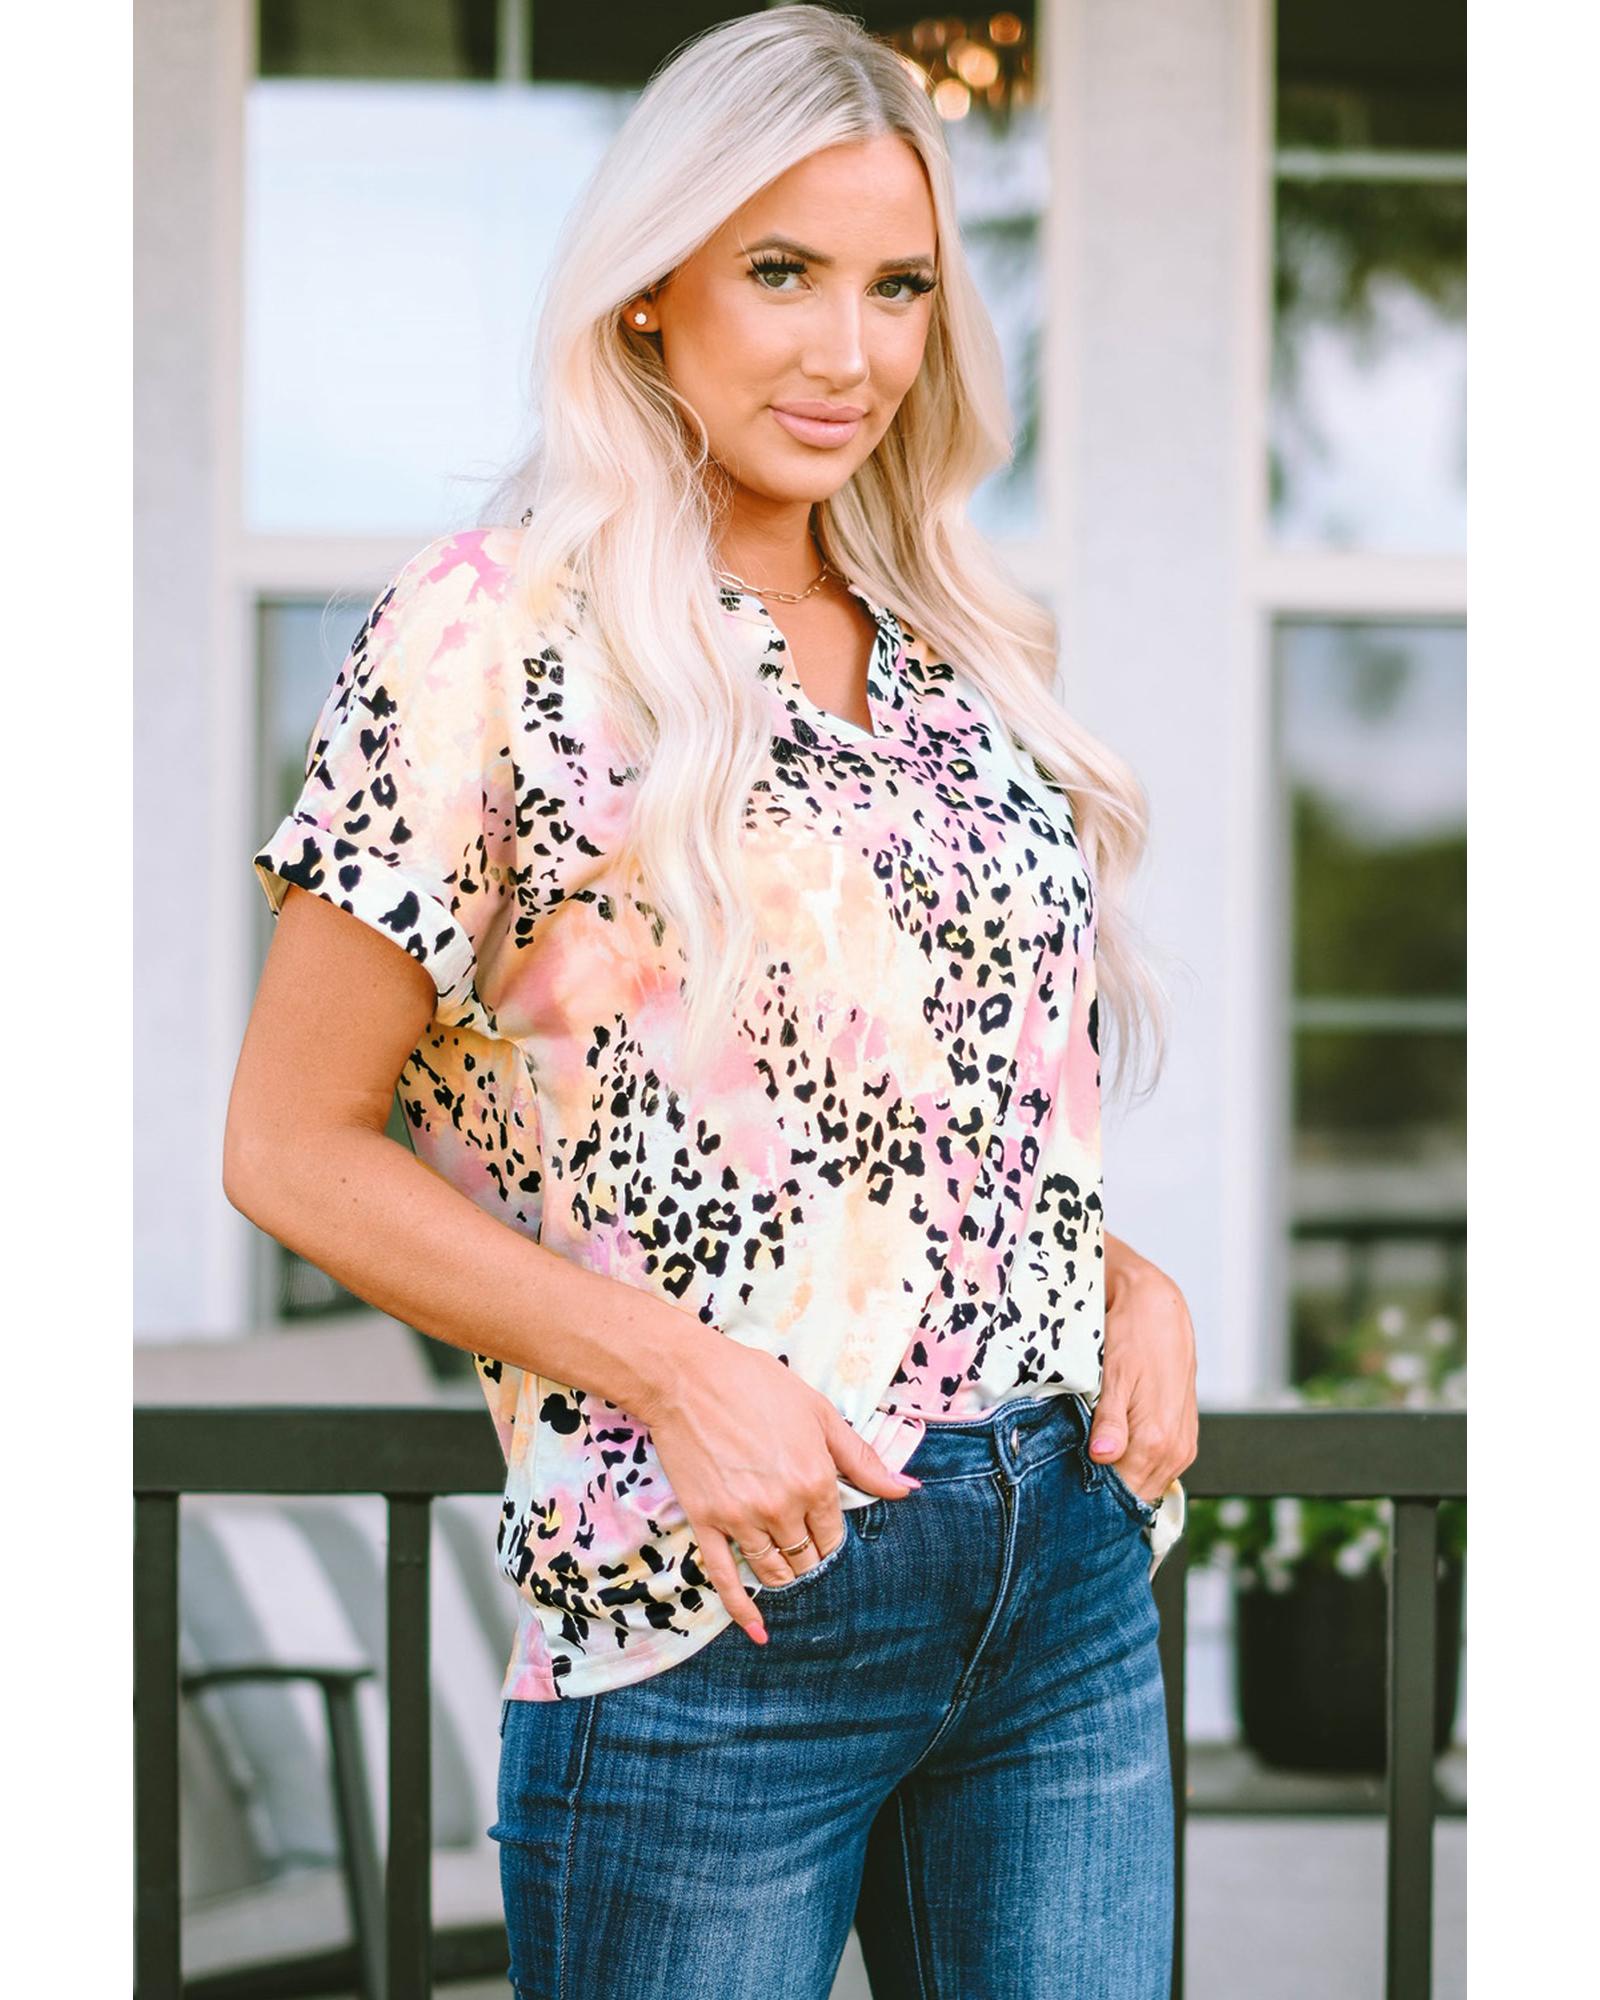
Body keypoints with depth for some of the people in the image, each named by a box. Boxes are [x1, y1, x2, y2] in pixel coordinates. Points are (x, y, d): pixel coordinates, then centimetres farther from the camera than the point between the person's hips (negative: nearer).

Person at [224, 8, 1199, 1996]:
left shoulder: (955, 648, 12)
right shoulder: (492, 632, -7)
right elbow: (294, 1146, -8)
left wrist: (1134, 1285, 3)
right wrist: (680, 1372, -16)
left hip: (1074, 1567, 6)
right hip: (715, 1608, -6)